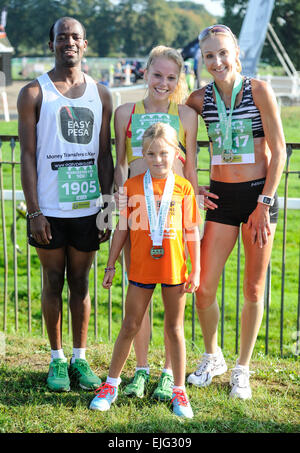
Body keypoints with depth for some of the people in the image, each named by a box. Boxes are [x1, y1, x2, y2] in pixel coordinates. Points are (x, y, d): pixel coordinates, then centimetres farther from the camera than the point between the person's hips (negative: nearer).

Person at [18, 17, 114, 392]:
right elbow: (28, 155, -3)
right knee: (53, 281, 7)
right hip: (50, 209, -2)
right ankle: (57, 359, 20)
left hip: (88, 207, 2)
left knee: (81, 281, 10)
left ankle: (80, 358, 21)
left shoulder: (100, 94, 9)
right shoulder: (34, 93, 0)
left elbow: (104, 156, 11)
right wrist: (33, 211, -10)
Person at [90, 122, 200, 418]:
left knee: (175, 329, 9)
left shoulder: (183, 188, -2)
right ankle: (111, 384, 22)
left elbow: (192, 231, 1)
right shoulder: (132, 186, 0)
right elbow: (122, 228, 5)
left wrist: (196, 270, -1)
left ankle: (179, 391, 20)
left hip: (174, 269, 0)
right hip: (141, 268, 0)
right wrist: (111, 265, 6)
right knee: (130, 327, 9)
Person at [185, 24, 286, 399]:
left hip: (258, 195, -2)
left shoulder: (258, 90, -6)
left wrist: (264, 203, -10)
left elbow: (278, 151, -6)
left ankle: (242, 368, 23)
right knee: (203, 288, -2)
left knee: (254, 289, 6)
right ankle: (212, 358, 24)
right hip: (221, 198, 2)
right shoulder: (200, 99, 2)